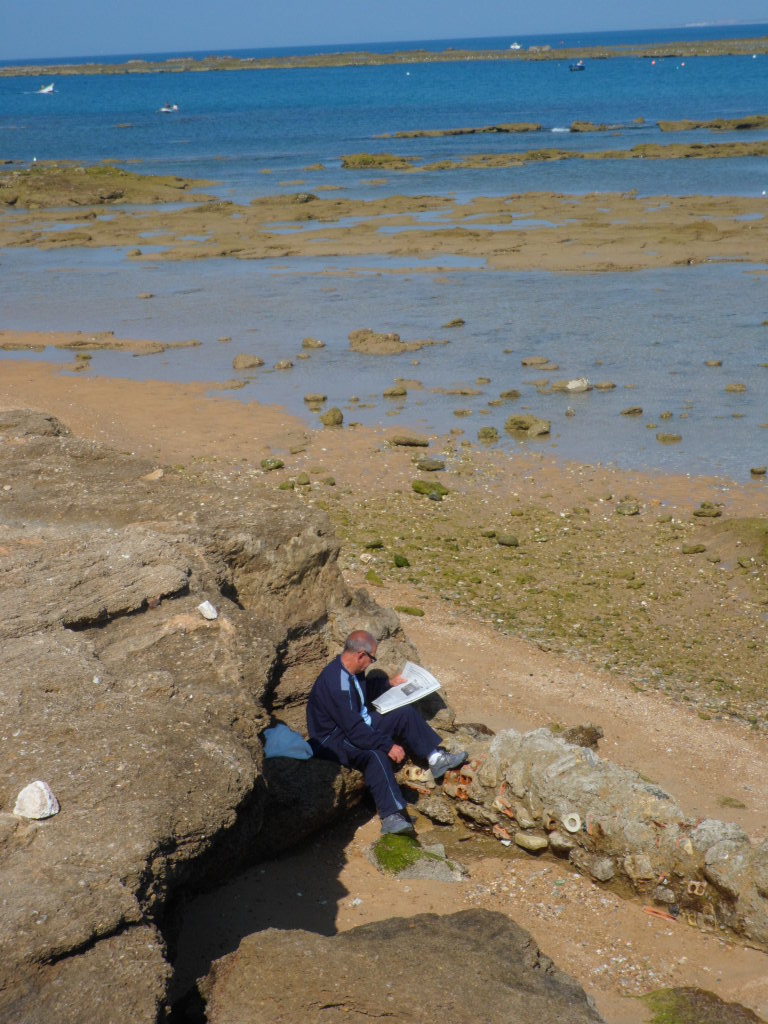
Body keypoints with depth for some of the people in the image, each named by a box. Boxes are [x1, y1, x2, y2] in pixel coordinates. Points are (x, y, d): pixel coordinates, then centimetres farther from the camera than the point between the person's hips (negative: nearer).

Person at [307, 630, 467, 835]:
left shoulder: (352, 672, 0)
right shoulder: (335, 684, -31)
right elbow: (354, 730, -32)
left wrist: (389, 683, 24)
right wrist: (388, 745, -29)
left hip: (359, 724, 10)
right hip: (334, 740, -10)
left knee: (405, 713, 6)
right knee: (376, 755, -37)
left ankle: (436, 758, 6)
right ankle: (391, 817, -40)